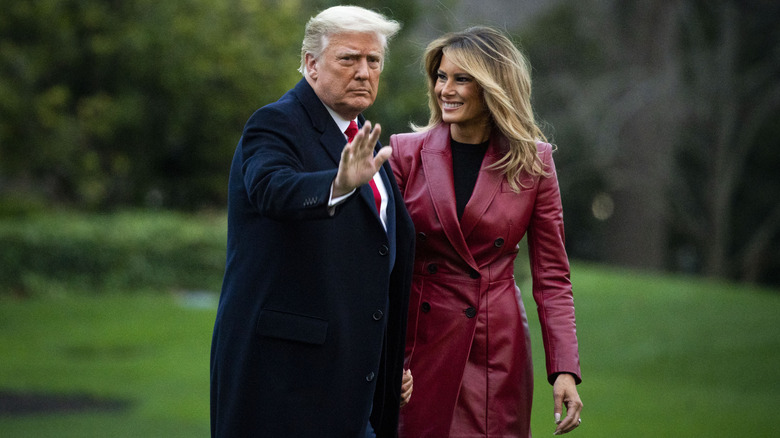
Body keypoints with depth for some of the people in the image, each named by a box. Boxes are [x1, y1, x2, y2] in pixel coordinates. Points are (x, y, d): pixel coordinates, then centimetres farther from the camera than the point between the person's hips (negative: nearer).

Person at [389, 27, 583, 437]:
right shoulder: (405, 153, 0)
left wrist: (564, 369, -7)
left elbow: (550, 276, 3)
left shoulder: (532, 162, 1)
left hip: (496, 350, 0)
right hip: (419, 348, 0)